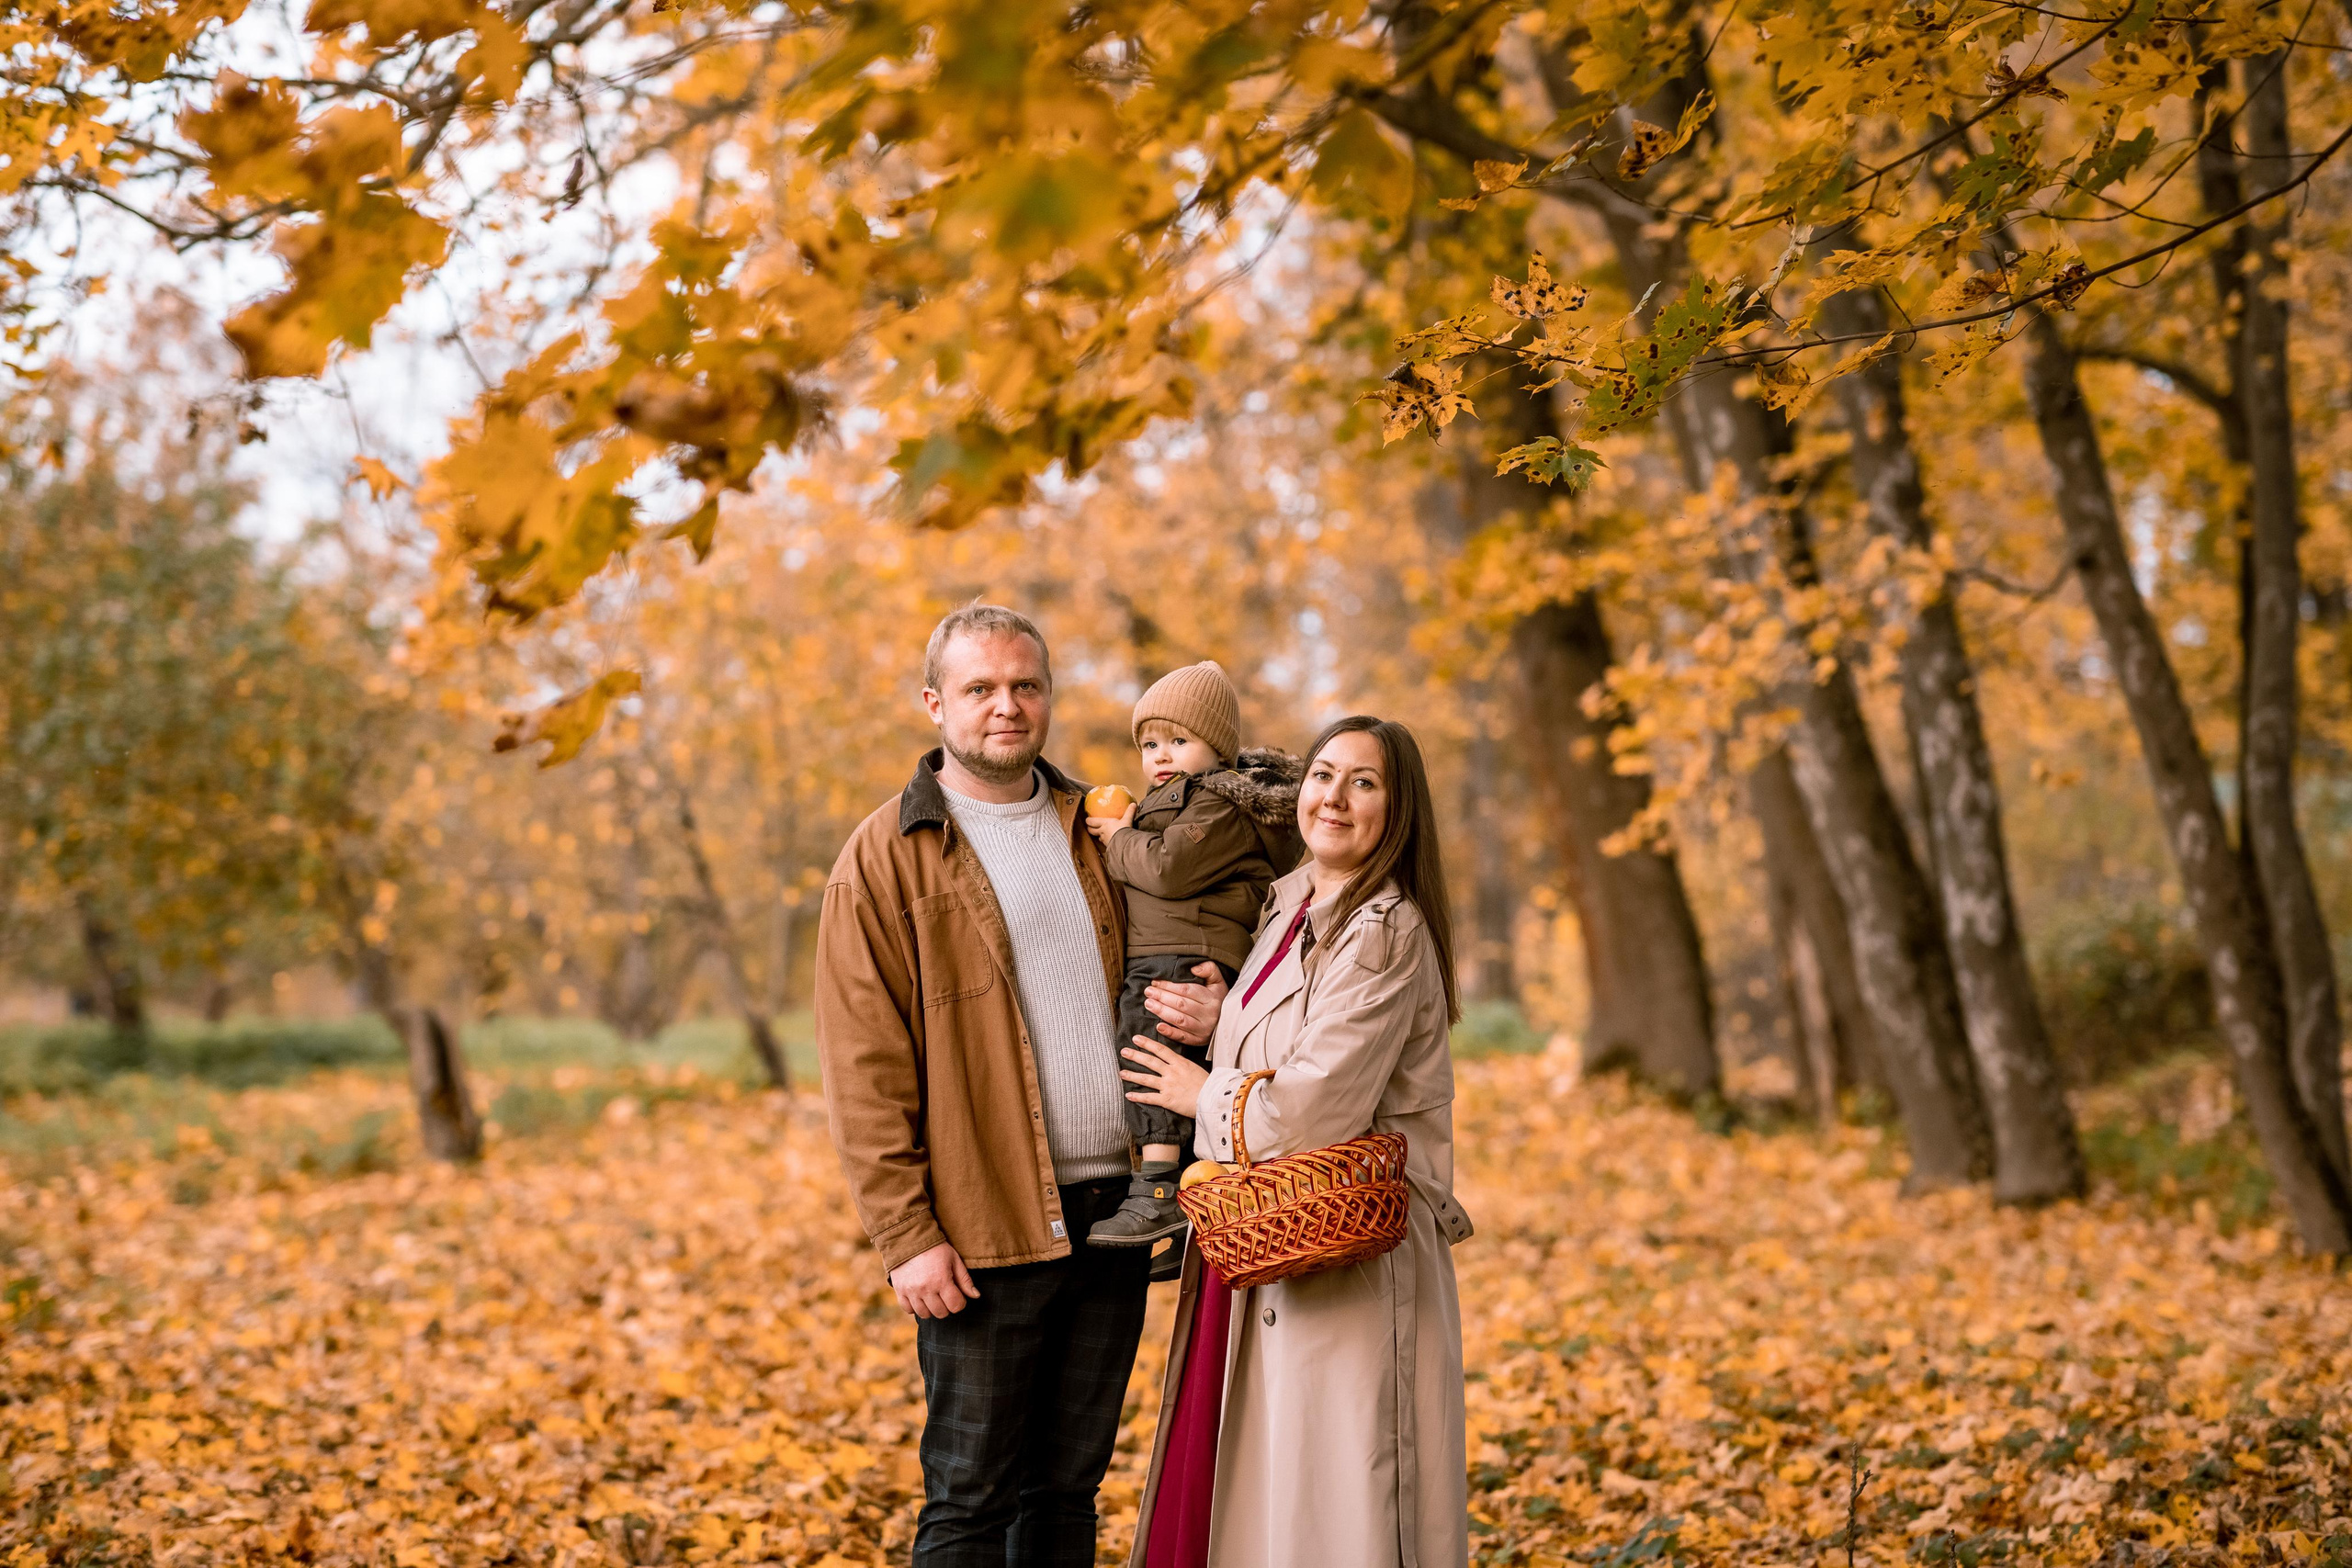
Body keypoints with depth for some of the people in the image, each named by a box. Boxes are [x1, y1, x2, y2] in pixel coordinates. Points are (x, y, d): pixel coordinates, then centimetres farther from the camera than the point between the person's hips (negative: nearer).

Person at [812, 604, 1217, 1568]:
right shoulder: (886, 859, -3)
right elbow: (865, 1072, -7)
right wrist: (905, 1234, -14)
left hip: (1112, 1208, 5)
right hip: (987, 1230, -5)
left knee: (1070, 1486, 12)